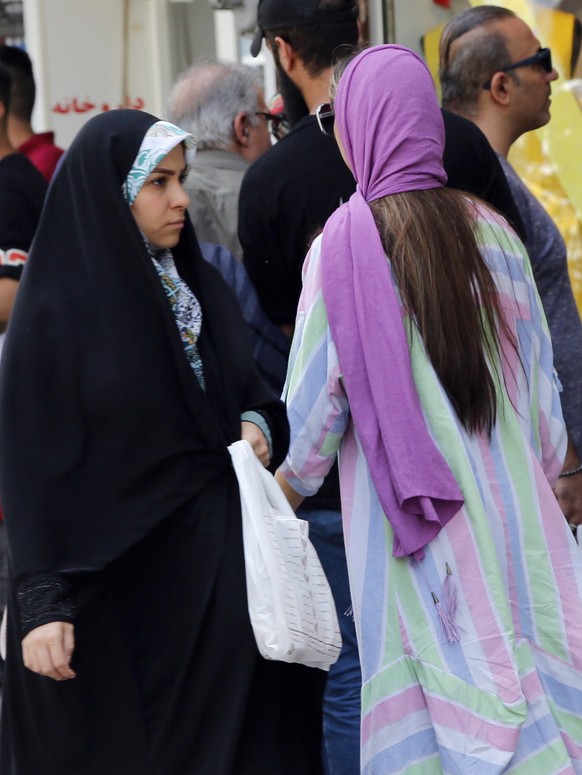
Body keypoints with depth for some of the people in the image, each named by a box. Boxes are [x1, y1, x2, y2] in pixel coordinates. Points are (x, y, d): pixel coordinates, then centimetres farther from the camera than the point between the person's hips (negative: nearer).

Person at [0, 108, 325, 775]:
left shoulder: (199, 289, 10)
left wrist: (259, 425, -4)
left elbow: (248, 392, 20)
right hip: (115, 580, -6)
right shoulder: (54, 309, -9)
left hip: (219, 563, 6)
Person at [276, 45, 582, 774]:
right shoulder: (491, 232, 1)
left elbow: (316, 395, -3)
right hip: (513, 510, 3)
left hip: (412, 528, -3)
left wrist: (287, 485, 15)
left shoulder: (342, 248, -9)